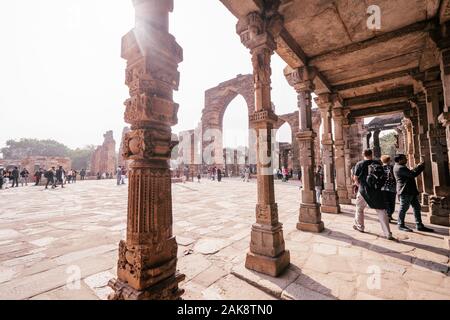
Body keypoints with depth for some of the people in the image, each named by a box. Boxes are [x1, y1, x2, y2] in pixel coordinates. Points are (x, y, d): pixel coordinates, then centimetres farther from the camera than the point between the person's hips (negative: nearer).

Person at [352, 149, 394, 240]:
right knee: (381, 211, 6)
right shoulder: (378, 163, 3)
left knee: (359, 208, 18)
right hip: (377, 191, 2)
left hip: (364, 191, -2)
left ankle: (360, 227, 32)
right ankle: (388, 234, 5)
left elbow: (355, 178, -4)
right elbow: (383, 177, 8)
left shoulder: (359, 164, -6)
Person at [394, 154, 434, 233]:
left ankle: (419, 225, 19)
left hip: (410, 191, 11)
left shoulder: (401, 167, 18)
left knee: (417, 207, 12)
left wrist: (418, 167, 14)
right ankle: (401, 225, 9)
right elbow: (413, 174, -19)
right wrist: (420, 166, -7)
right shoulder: (400, 168, -17)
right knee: (404, 208, -2)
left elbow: (410, 173, 24)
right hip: (405, 191, -11)